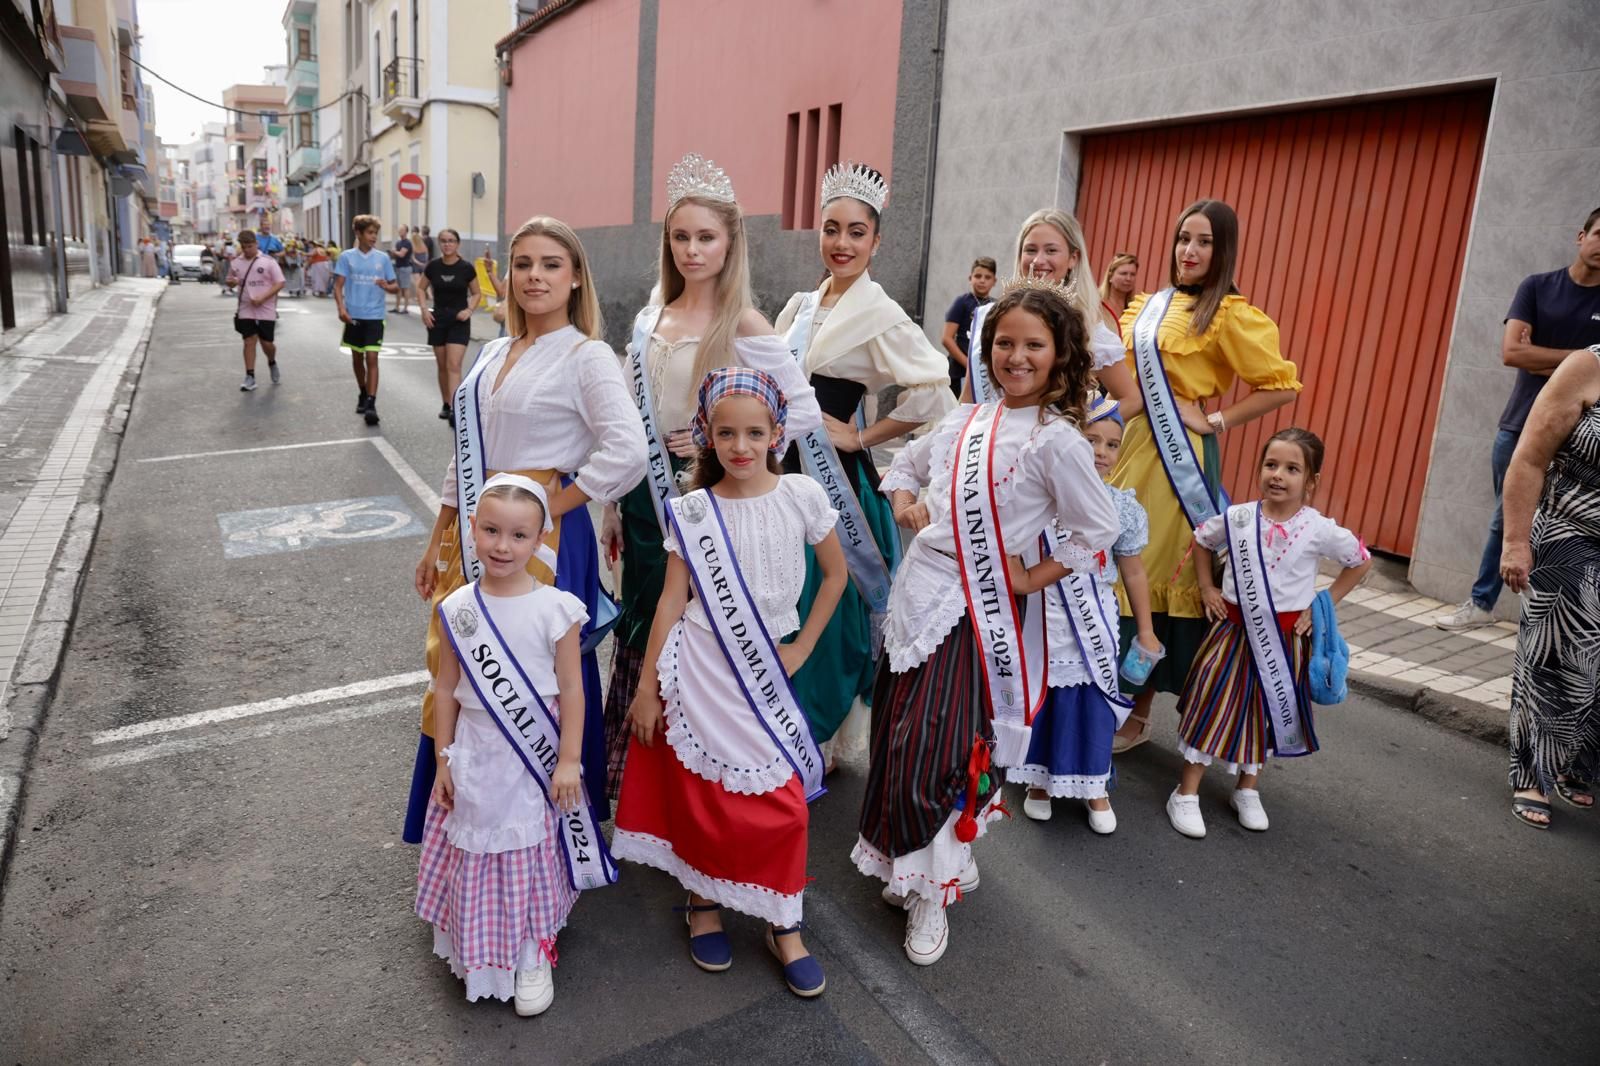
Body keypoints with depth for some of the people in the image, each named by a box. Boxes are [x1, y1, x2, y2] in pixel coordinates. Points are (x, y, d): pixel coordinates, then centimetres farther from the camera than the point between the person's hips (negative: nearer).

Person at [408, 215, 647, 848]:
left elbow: (627, 451, -22)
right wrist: (438, 543, 17)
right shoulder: (493, 354, 13)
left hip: (544, 540, -7)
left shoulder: (586, 356, -9)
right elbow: (465, 456, 17)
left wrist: (549, 508, -17)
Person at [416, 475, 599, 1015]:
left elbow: (571, 690, -9)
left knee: (531, 854, 12)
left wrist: (568, 761, -8)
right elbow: (446, 688, 3)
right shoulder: (459, 607, -5)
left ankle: (535, 957, 32)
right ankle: (480, 951, 38)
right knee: (476, 854, 14)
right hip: (475, 755, 3)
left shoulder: (555, 609, -14)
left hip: (536, 753, -2)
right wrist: (444, 759, 5)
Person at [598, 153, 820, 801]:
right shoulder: (651, 315, 7)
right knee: (640, 628, 14)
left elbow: (806, 412, -12)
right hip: (645, 492, 6)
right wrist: (613, 507, 12)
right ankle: (635, 770, 32)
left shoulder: (743, 326, -10)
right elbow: (628, 420, 11)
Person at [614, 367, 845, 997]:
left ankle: (783, 924, 22)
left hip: (763, 673, 1)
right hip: (698, 670, -1)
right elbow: (671, 600, -3)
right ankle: (704, 901, 33)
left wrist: (801, 647, 2)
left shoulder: (801, 495, -6)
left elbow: (835, 573, 6)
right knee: (703, 797, 8)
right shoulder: (693, 510, -6)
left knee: (781, 802, 2)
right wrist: (646, 688, -2)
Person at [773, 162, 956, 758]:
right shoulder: (802, 305, 11)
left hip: (833, 476, -7)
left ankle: (821, 734, 22)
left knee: (822, 604, 2)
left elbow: (933, 394, -20)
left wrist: (862, 437, -14)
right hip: (784, 467, 7)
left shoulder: (879, 315, -11)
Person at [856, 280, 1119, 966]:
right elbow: (905, 466, 23)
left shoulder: (1055, 440, -10)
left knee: (942, 752, -2)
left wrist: (1034, 578, -9)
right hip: (917, 594, 6)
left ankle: (929, 890, 20)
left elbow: (1100, 529, -8)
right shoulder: (964, 421, 8)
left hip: (978, 612, -6)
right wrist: (904, 504, 4)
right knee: (897, 741, 13)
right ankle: (909, 861, 35)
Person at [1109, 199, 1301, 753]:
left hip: (1178, 457, -6)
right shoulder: (1148, 305, 13)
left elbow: (1282, 386, -8)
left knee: (1155, 572, -2)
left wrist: (1216, 421, -11)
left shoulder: (1229, 315, -7)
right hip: (1130, 447, 7)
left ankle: (1138, 712, 11)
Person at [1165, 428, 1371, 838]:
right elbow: (1201, 541, 9)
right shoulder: (1237, 518, -10)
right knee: (1211, 706, 1)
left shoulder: (1320, 529, -12)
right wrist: (1207, 588, 2)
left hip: (1285, 638, 1)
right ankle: (1186, 794, 12)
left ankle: (1247, 791, 34)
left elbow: (1362, 562, 4)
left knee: (1267, 713, 14)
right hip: (1233, 628, 0)